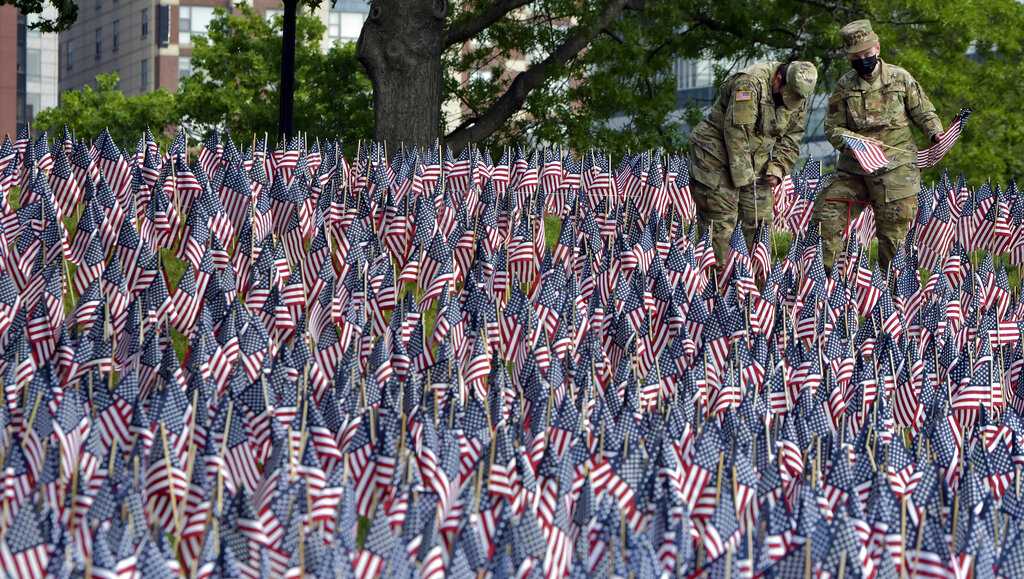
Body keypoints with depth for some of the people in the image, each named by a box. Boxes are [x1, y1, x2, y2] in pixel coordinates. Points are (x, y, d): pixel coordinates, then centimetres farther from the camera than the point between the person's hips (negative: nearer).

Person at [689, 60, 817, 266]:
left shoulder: (799, 98, -2)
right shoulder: (750, 84, -26)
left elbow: (791, 139, 7)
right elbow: (736, 133, -27)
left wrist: (777, 168, -8)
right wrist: (742, 176, -25)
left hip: (756, 160, 7)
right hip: (718, 153, -7)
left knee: (760, 219, 6)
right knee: (722, 221, -9)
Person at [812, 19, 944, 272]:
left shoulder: (900, 78, 3)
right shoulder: (844, 86, 5)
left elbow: (923, 111, 11)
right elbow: (833, 128, 3)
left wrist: (935, 132, -9)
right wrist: (857, 141, -14)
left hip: (896, 168, -2)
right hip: (853, 167, 2)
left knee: (894, 228, -1)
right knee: (827, 215, -4)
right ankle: (829, 275, 7)